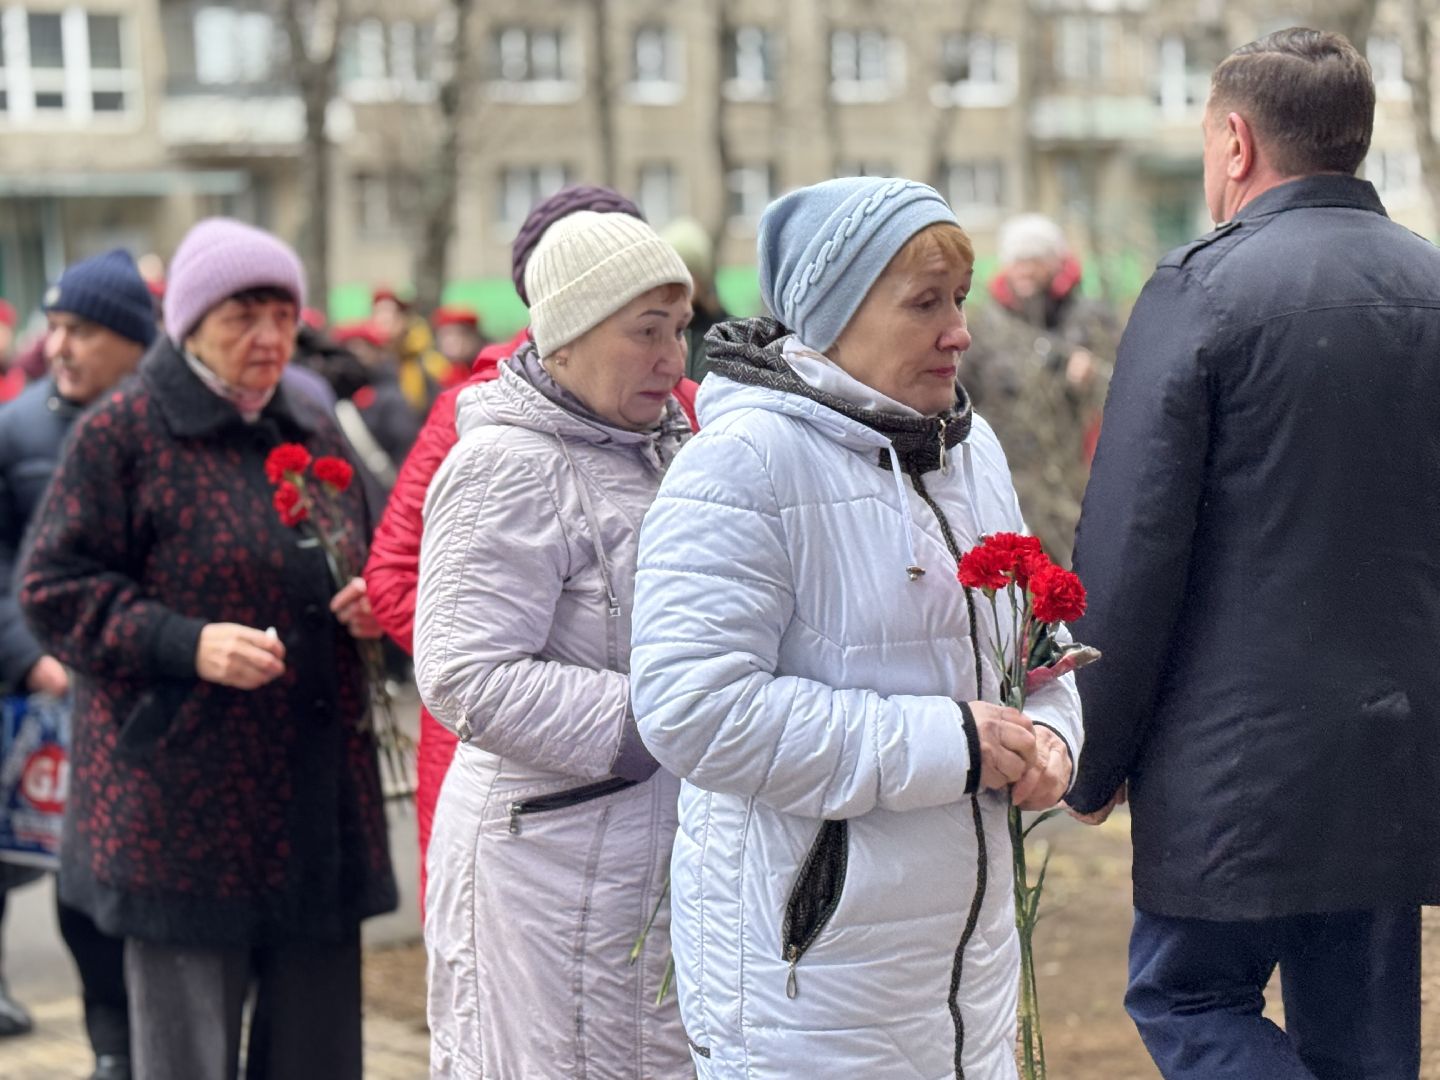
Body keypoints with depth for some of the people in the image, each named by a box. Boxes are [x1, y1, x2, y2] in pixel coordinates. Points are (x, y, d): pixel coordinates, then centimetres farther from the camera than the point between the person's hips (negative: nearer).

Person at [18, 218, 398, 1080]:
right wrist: (185, 644, -19)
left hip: (318, 798, 6)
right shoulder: (122, 434, -5)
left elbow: (367, 560, 27)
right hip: (181, 805, -6)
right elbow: (55, 591, -7)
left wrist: (370, 604, 3)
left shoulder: (316, 434, 15)